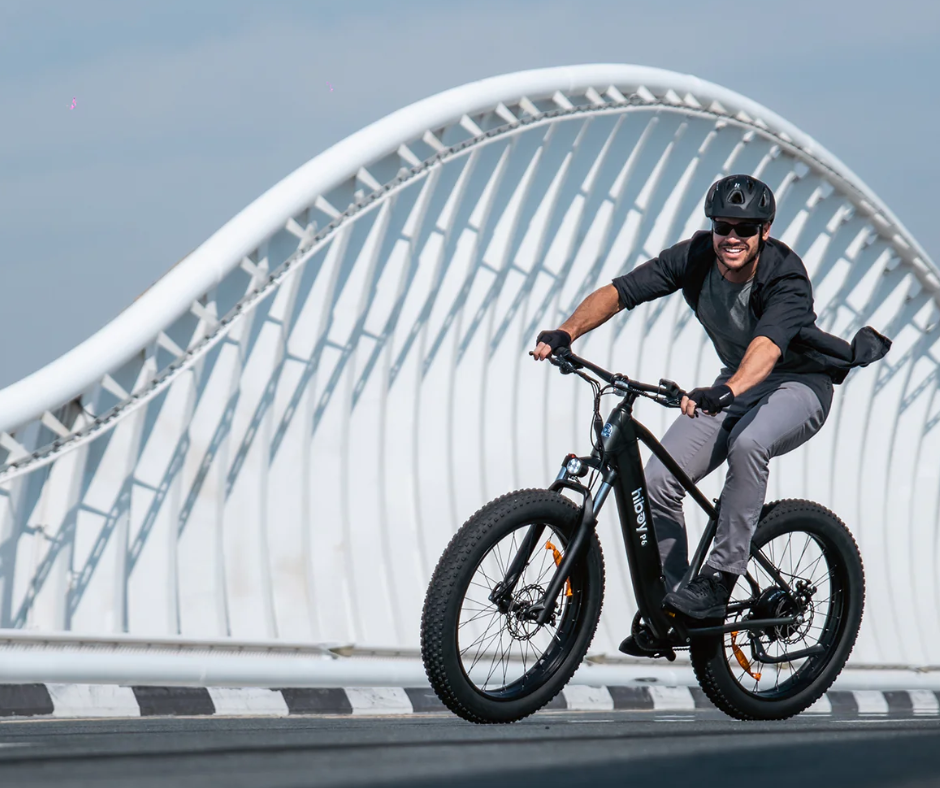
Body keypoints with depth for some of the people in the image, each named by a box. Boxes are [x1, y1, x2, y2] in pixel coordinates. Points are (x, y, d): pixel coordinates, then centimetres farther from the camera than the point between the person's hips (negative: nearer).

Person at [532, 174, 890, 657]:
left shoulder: (785, 277, -30)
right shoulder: (695, 257, -15)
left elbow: (767, 345, -48)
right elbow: (618, 292, -18)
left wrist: (725, 392, -66)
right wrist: (566, 332, -35)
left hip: (800, 385, -5)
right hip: (736, 384, 6)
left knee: (747, 443, -38)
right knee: (658, 480, -11)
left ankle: (719, 581, -28)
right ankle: (669, 608, 5)